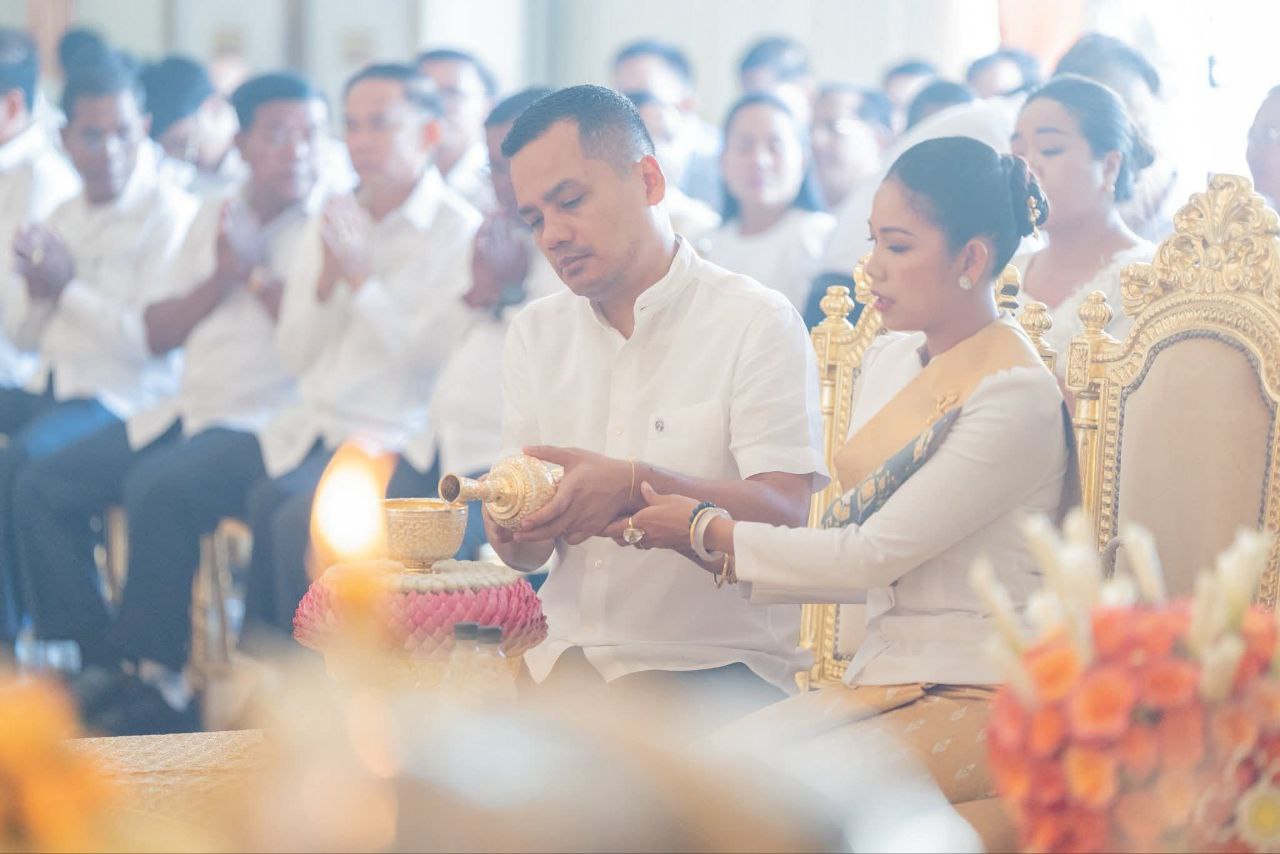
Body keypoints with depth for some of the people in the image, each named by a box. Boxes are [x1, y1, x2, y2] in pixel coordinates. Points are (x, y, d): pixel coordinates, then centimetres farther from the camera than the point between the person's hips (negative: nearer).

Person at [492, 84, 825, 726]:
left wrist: (637, 486, -28)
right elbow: (526, 554, 13)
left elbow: (785, 513, -15)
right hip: (566, 644, 5)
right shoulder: (535, 334, 15)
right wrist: (517, 533, -12)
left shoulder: (757, 323, -3)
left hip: (716, 663, -5)